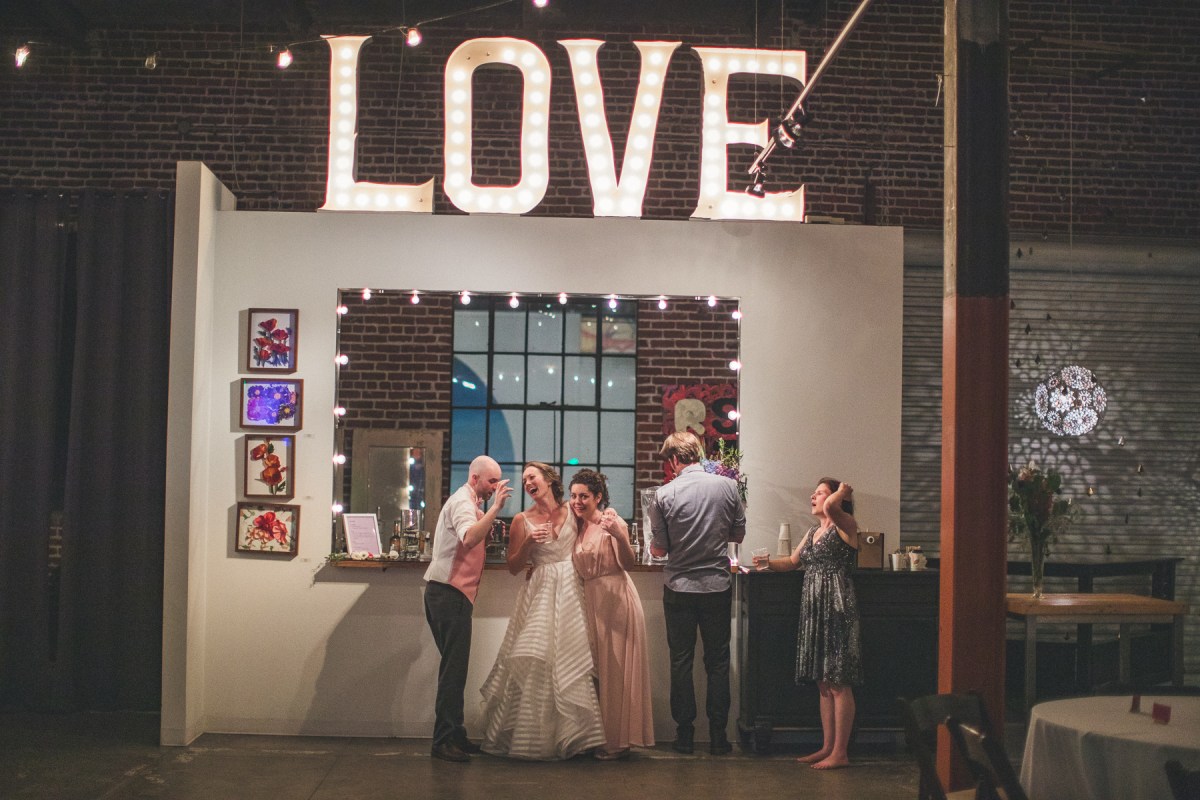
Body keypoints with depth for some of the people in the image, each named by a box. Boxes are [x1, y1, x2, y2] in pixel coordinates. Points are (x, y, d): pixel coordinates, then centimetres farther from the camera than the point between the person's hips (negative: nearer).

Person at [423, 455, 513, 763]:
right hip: (451, 593, -10)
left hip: (449, 593, 10)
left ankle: (453, 735, 18)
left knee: (454, 667, 13)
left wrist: (490, 515, 9)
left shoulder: (467, 501, 21)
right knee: (454, 668, -9)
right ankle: (445, 740, -8)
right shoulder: (463, 502, -12)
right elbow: (469, 538, -31)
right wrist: (495, 508, -36)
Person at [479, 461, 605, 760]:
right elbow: (513, 567, 3)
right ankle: (532, 737, 6)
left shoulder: (572, 512, 7)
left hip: (571, 592, 2)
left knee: (571, 662, -1)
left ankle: (569, 736, 11)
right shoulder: (522, 520, 3)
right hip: (540, 595, -2)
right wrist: (529, 542, -10)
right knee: (535, 663, -7)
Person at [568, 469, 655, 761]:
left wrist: (620, 536, -34)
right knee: (595, 668, 10)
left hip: (616, 599, -8)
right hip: (591, 600, 8)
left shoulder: (611, 520, -11)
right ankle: (600, 735, 19)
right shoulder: (579, 526, 11)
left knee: (615, 669, -3)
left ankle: (618, 740, 3)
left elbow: (629, 563, -17)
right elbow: (579, 566, 14)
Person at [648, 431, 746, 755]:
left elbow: (659, 550, -6)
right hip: (718, 586, 2)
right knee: (718, 661, 10)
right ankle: (718, 735, 12)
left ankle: (684, 734, 13)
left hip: (679, 589, -1)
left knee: (681, 661, 9)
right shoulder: (727, 486, -4)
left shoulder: (665, 495, -10)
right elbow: (738, 534, 6)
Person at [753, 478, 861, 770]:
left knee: (839, 684, -5)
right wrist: (769, 563, 8)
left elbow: (830, 508, -27)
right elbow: (792, 561, 26)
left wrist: (841, 493, -8)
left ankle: (840, 753, 0)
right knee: (824, 684, 12)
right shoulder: (813, 532, 19)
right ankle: (827, 747, 18)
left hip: (837, 609, -9)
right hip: (814, 611, 9)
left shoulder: (845, 525, -6)